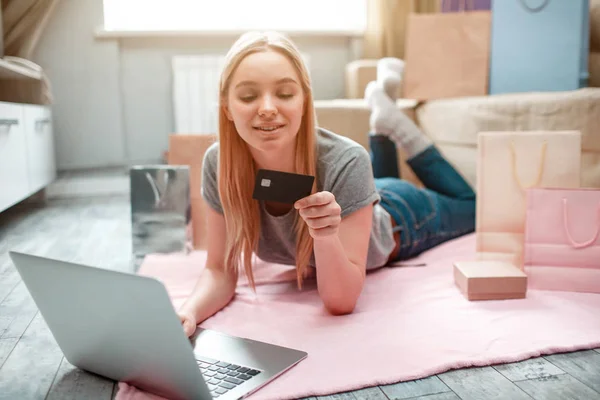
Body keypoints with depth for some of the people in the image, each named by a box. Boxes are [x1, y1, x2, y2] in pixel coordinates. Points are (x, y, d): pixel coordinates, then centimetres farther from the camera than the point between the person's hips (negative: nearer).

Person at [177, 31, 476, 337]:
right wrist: (189, 312, -44)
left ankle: (392, 124, 27)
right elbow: (220, 272, -24)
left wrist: (327, 235, -58)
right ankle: (382, 129, 39)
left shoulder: (346, 163, -44)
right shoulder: (218, 163, -33)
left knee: (467, 205, 30)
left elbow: (341, 302, -39)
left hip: (393, 220, -2)